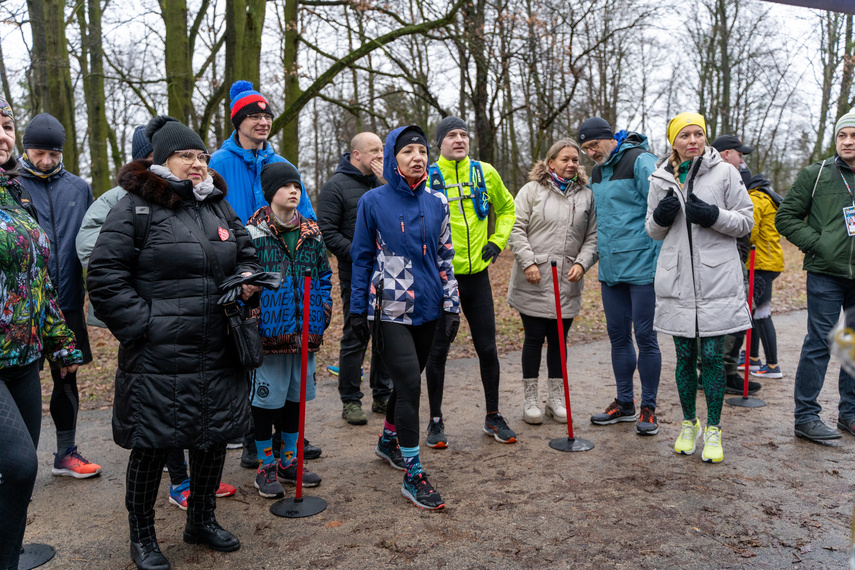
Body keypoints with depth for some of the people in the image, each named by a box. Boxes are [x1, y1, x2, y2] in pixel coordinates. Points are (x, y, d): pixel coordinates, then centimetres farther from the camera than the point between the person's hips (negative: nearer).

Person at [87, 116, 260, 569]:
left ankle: (202, 521, 37)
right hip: (158, 357, -6)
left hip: (218, 355, 7)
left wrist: (247, 276, 2)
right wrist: (141, 324, -14)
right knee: (152, 446, 6)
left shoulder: (219, 206, 13)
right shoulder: (135, 209, -7)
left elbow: (245, 252, 24)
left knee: (215, 438, 15)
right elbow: (104, 276, -9)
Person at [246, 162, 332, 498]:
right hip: (269, 332, -5)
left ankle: (288, 461, 31)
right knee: (266, 398, 5)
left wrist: (323, 312, 5)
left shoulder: (312, 233, 9)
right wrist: (254, 320, -13)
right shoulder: (253, 233, -6)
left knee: (295, 396, 15)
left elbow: (323, 275, 14)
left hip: (305, 332, 5)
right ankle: (265, 466, 21)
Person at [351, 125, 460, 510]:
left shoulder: (437, 203, 6)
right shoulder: (373, 202, -4)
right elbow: (361, 258, 1)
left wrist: (451, 306, 7)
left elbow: (444, 257, 11)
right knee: (409, 383, -9)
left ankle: (388, 441, 41)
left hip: (426, 309, 5)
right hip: (390, 310, -4)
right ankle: (412, 475, 3)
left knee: (408, 381, 16)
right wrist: (358, 311, 1)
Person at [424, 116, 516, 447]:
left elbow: (506, 208, 19)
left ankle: (493, 417, 25)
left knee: (487, 347, 8)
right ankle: (436, 421, 20)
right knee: (438, 349, 5)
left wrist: (497, 241, 7)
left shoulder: (485, 173, 4)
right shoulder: (427, 178, -5)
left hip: (477, 273, 3)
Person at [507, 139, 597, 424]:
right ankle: (530, 400, 16)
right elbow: (516, 229, -4)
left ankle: (556, 399, 24)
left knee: (558, 341, 11)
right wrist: (528, 262, -13)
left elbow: (592, 236, 10)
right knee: (534, 339, 4)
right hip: (533, 283, -3)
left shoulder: (587, 195, 10)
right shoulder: (532, 190, 0)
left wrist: (582, 263, -5)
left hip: (567, 283, 3)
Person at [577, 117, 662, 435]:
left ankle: (648, 408, 13)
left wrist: (659, 260, -15)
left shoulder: (639, 161, -8)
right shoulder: (597, 172, 16)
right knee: (618, 336, 12)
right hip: (610, 269, 7)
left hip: (640, 266, -7)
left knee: (645, 336, 0)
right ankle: (625, 403, 24)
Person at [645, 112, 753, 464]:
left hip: (716, 281, -2)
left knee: (711, 357, 2)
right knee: (685, 356, 10)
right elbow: (654, 232, 14)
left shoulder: (724, 172, 1)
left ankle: (713, 430, 17)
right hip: (677, 282, 2)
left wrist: (714, 216, -16)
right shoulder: (660, 179, 8)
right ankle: (688, 424, 26)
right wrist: (659, 217, -8)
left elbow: (746, 221, 2)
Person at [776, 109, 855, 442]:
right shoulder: (816, 174, 1)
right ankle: (805, 417, 5)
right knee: (820, 343, -4)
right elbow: (785, 217, 1)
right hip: (826, 273, -4)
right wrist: (817, 243, -10)